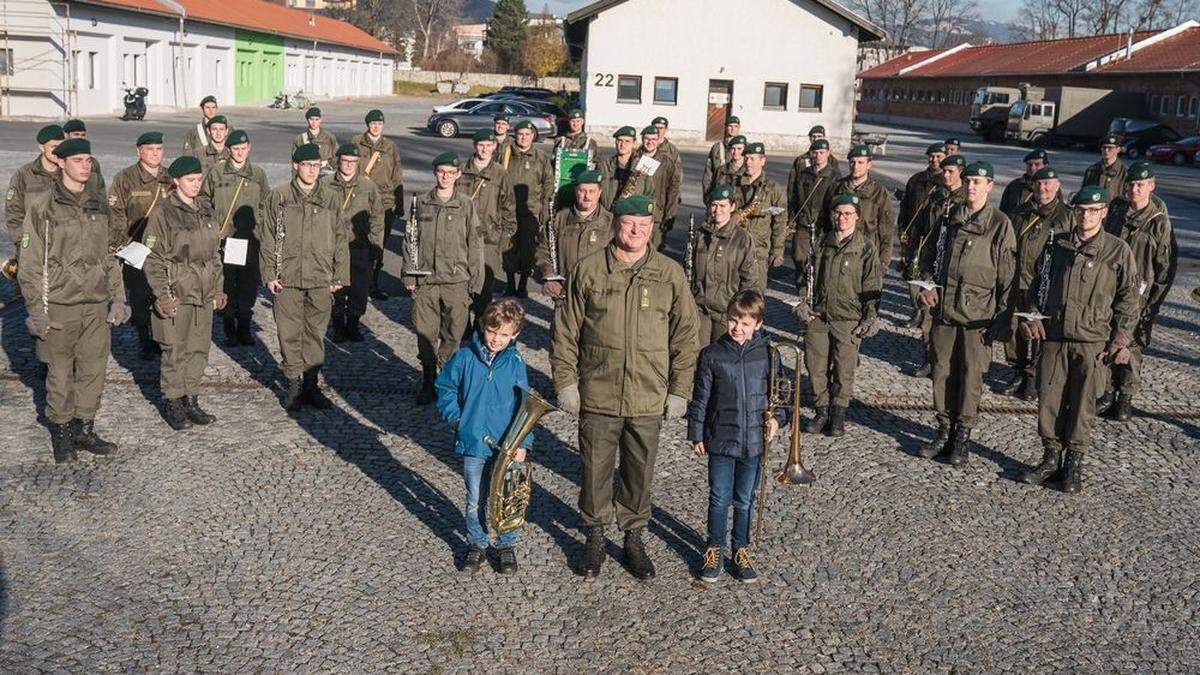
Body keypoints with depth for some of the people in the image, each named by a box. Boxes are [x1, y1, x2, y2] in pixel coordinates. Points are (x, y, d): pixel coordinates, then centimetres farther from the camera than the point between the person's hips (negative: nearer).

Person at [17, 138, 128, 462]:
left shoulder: (98, 203, 9)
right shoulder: (42, 205, -8)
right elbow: (29, 261, -7)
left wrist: (117, 296, 11)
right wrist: (36, 309, -10)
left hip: (96, 303, 5)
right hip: (59, 305, -4)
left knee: (94, 369, 9)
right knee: (60, 374, 6)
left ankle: (84, 430, 23)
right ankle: (61, 433, 22)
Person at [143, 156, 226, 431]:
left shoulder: (205, 211, 11)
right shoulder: (163, 213, -9)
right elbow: (153, 258, -10)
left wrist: (218, 288, 13)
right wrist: (162, 294, -15)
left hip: (204, 295, 6)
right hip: (177, 294, -6)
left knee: (199, 349, 11)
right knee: (175, 351, 1)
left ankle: (191, 401, 22)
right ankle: (173, 404, 13)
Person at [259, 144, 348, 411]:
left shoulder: (329, 198, 5)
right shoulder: (279, 196, 1)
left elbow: (340, 239, 7)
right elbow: (267, 238, 4)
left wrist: (340, 276, 3)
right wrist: (269, 274, -2)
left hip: (320, 279, 1)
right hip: (287, 278, -1)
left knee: (315, 333, 7)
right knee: (289, 333, 3)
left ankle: (311, 385, 18)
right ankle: (292, 384, 16)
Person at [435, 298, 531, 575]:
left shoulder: (515, 362, -6)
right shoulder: (464, 357, -7)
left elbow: (523, 405, -3)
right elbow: (445, 388, 5)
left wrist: (523, 442, -7)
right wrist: (456, 419, -5)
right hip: (472, 445, 0)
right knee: (475, 501, 12)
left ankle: (506, 545, 28)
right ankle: (477, 545, 30)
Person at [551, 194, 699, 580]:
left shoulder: (670, 274, -1)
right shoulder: (588, 271, -3)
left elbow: (685, 336, 3)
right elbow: (566, 331, 2)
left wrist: (679, 390, 0)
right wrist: (566, 382, -2)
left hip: (648, 398, 1)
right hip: (597, 394, 0)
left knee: (640, 471, 12)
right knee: (595, 468, 11)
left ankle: (634, 536, 31)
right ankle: (595, 536, 31)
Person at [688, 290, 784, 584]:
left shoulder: (768, 356, -2)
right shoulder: (712, 355, -4)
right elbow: (700, 398, 1)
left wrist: (777, 418, -9)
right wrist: (696, 434, 1)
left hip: (754, 441, 1)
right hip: (720, 440, -1)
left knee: (745, 500, 13)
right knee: (719, 499, 7)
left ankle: (741, 549, 29)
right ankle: (715, 549, 23)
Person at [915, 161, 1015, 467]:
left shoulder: (1000, 224, -4)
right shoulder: (948, 218, 9)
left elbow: (1008, 275, -5)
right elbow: (930, 256, 19)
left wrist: (1003, 319, -8)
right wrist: (927, 286, 1)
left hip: (978, 314, -4)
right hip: (944, 309, 4)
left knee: (971, 375, 3)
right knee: (942, 371, 9)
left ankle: (962, 436, 15)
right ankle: (944, 430, 22)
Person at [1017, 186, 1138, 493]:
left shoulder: (1118, 251, 0)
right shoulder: (1056, 244, 8)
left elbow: (1128, 299, 2)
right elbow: (1037, 283, 18)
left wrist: (1120, 341, -5)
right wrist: (1032, 316, 3)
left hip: (1093, 342, -3)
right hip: (1053, 337, 3)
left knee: (1082, 404, 3)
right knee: (1048, 399, 5)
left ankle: (1074, 463, 17)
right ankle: (1051, 459, 19)